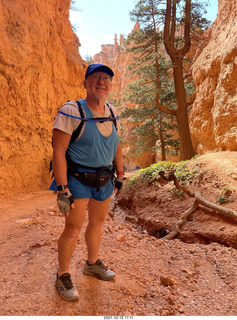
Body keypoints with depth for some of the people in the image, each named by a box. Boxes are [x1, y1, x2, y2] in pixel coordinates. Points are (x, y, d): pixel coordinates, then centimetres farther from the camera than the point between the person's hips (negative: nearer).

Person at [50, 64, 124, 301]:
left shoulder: (111, 112, 2)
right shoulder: (71, 111, -18)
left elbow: (116, 145, 13)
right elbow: (58, 151, -20)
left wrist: (120, 174, 13)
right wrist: (62, 190, -23)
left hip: (104, 181, 6)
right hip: (78, 181, -6)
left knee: (97, 223, 18)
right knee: (73, 229, -3)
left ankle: (92, 264, 41)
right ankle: (63, 276, 22)